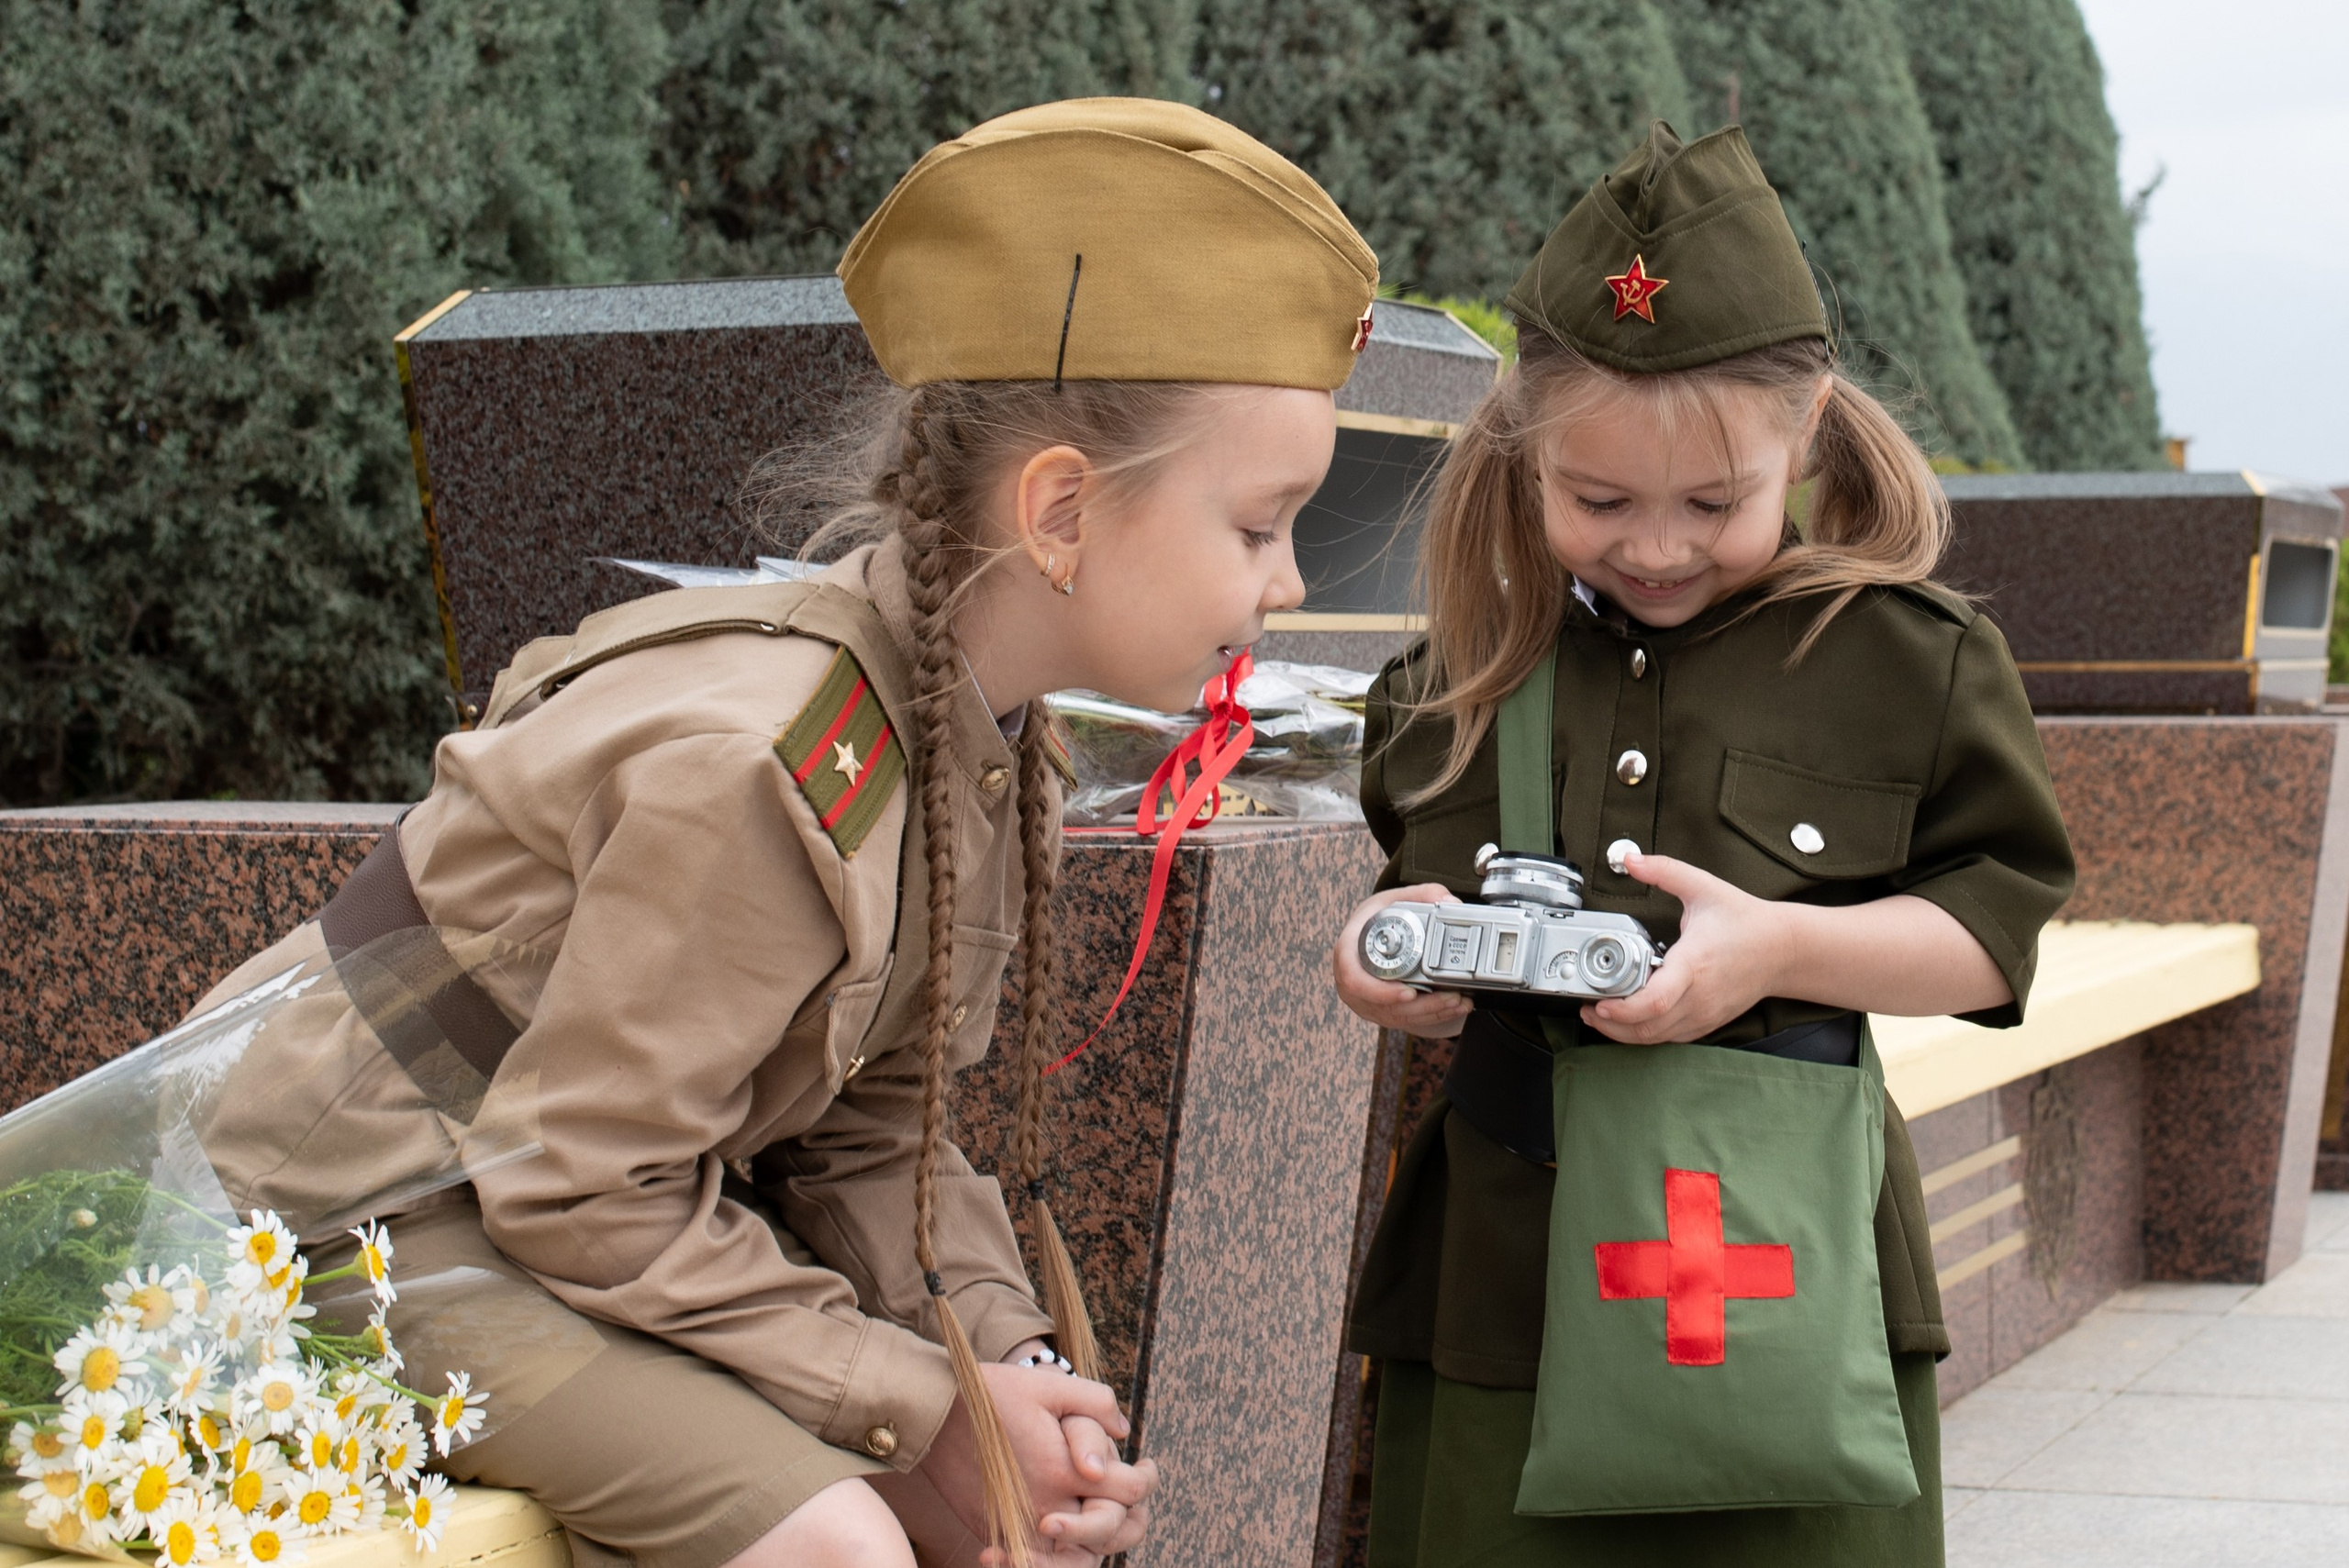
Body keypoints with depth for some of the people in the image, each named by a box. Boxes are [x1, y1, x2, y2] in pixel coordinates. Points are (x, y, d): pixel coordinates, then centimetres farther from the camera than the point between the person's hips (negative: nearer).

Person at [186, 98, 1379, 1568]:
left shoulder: (990, 746, -3)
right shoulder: (764, 776, -31)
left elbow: (871, 1133, 2)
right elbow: (587, 1198, -26)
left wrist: (1010, 1359, -14)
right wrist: (922, 1401, -20)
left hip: (586, 1200, 9)